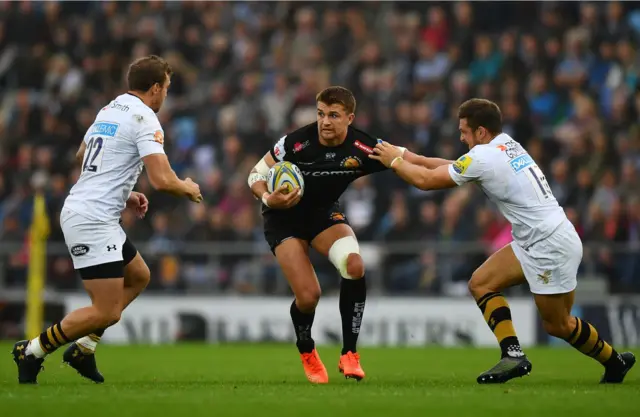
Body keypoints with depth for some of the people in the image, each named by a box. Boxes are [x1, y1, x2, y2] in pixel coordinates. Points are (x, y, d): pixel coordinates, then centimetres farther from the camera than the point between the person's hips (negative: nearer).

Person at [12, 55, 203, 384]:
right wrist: (188, 189, 1)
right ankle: (32, 351, -1)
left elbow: (82, 156, 29)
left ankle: (83, 348, 21)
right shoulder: (145, 119, -12)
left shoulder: (109, 110, 14)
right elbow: (162, 180, -21)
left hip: (79, 209, 10)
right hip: (93, 220, -10)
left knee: (138, 277, 23)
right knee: (107, 312, -8)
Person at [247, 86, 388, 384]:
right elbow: (256, 174, -14)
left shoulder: (362, 149, -21)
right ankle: (307, 353, 19)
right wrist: (268, 199, -32)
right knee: (308, 295, -16)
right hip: (285, 217, -3)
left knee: (354, 265, -27)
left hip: (324, 212, 3)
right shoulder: (296, 143, -26)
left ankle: (349, 353, -12)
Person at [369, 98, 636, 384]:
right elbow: (452, 168, 21)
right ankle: (513, 354, -3)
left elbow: (426, 180, -9)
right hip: (533, 244, 10)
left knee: (557, 324, 3)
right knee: (480, 283, 4)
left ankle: (615, 362, 20)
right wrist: (407, 157, 17)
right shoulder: (506, 145, 10)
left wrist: (395, 161, 7)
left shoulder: (483, 157, -16)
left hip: (552, 247, -10)